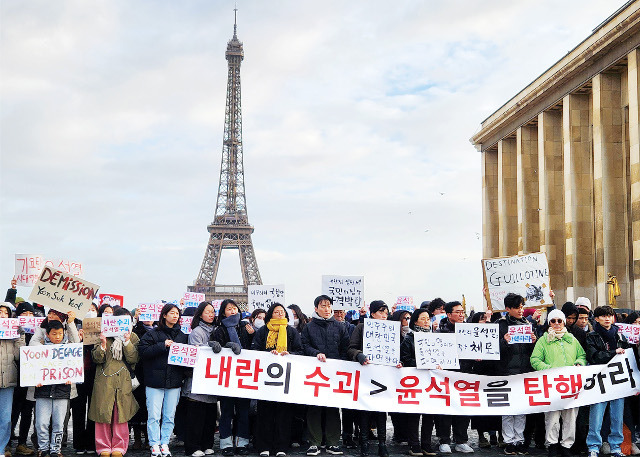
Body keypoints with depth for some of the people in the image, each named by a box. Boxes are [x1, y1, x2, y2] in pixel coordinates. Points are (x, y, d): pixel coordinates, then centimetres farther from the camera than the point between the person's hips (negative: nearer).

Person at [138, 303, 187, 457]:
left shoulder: (182, 336, 13)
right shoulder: (152, 334, 1)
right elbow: (142, 351, -11)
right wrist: (163, 345, -16)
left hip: (174, 381, 3)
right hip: (155, 380, -3)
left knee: (169, 416, 6)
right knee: (154, 416, -3)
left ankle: (165, 444, 15)